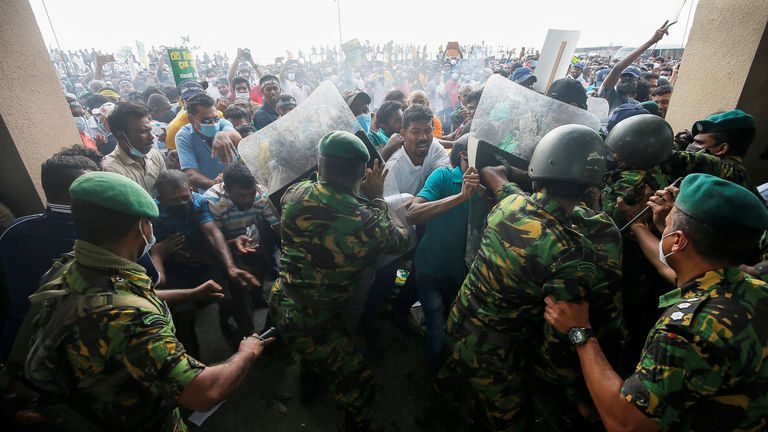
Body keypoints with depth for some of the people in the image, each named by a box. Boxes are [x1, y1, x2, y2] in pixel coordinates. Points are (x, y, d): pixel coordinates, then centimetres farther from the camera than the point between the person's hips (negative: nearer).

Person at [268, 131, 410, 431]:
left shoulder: (295, 194, -15)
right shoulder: (370, 224, -29)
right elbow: (402, 241, -6)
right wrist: (377, 199, -1)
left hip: (281, 302, 8)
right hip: (309, 323, -7)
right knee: (360, 383, 10)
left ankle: (310, 366, 67)